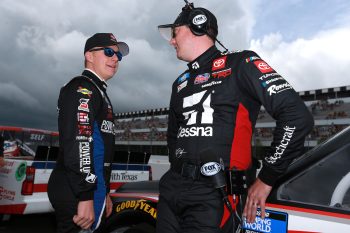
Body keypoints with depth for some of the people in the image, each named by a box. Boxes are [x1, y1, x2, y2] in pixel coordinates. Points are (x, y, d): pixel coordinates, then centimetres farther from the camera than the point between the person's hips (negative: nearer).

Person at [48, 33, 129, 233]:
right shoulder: (82, 88, -10)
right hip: (77, 194, -10)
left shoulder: (98, 92, 22)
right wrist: (85, 196, -27)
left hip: (91, 188, 10)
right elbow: (77, 143, -23)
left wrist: (104, 192, 24)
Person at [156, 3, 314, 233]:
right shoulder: (180, 83, 17)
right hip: (171, 187, 7)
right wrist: (178, 172, 15)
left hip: (211, 194, -6)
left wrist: (267, 178, -9)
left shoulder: (239, 64, -4)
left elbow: (298, 116, -11)